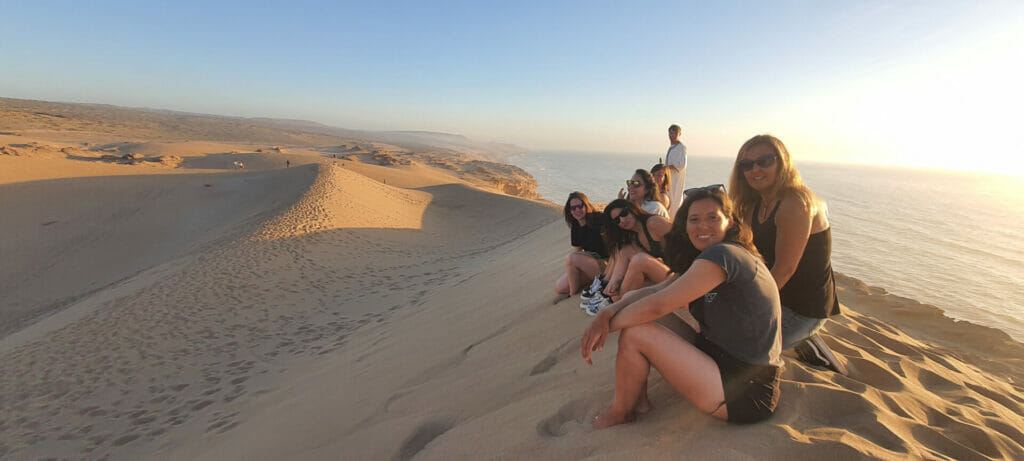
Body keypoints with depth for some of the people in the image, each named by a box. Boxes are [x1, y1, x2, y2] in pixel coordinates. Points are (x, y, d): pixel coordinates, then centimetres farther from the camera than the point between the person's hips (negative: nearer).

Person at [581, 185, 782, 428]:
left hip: (746, 392, -9)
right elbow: (654, 291, -1)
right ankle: (639, 399, 10)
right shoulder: (701, 261, 9)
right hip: (724, 361, 9)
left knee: (635, 331, -18)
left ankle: (620, 414, 7)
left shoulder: (723, 255, -22)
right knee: (632, 302, 3)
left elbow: (656, 306, -25)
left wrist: (608, 324, -12)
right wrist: (607, 313, -18)